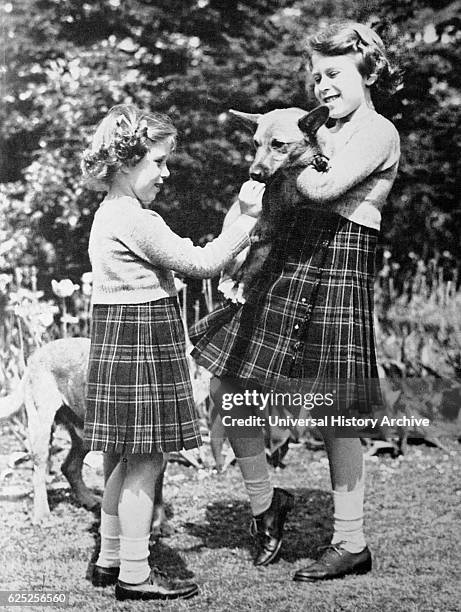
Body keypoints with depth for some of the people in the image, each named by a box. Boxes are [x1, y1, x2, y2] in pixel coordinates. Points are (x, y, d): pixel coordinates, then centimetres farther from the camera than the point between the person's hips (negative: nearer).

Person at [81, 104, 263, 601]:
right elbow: (201, 264, -16)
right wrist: (248, 218, -12)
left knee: (127, 459, 16)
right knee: (146, 461, -3)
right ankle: (134, 574, 6)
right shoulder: (136, 220, -17)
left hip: (119, 335, 10)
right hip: (141, 339, -10)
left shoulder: (109, 214, 15)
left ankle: (110, 559, 27)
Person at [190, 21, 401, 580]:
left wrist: (288, 169, -4)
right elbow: (285, 189, 20)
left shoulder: (377, 131, -6)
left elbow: (325, 188, -20)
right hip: (292, 261, 9)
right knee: (227, 391, 6)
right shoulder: (330, 132, 20)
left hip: (337, 267, -8)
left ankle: (351, 544, 15)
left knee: (334, 417, -1)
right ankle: (264, 503, 24)